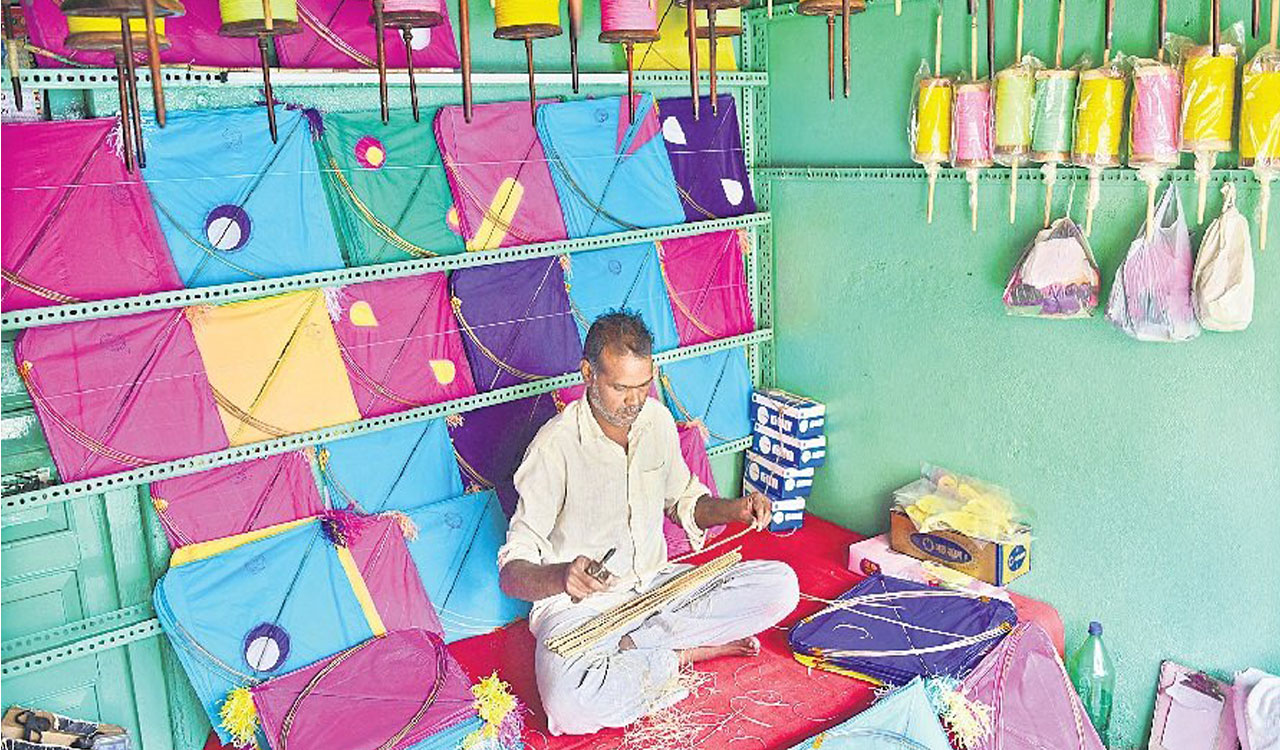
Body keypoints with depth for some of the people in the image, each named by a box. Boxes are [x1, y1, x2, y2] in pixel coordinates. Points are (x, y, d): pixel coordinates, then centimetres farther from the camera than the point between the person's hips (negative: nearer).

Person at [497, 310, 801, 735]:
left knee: (780, 585, -12)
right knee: (570, 705, -36)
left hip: (657, 584, 6)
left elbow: (684, 501, 17)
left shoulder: (657, 419, 0)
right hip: (580, 604, -5)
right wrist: (562, 576, -42)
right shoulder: (556, 446, -18)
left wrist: (735, 508, -5)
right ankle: (685, 653, -10)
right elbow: (511, 573, -19)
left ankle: (631, 646, -11)